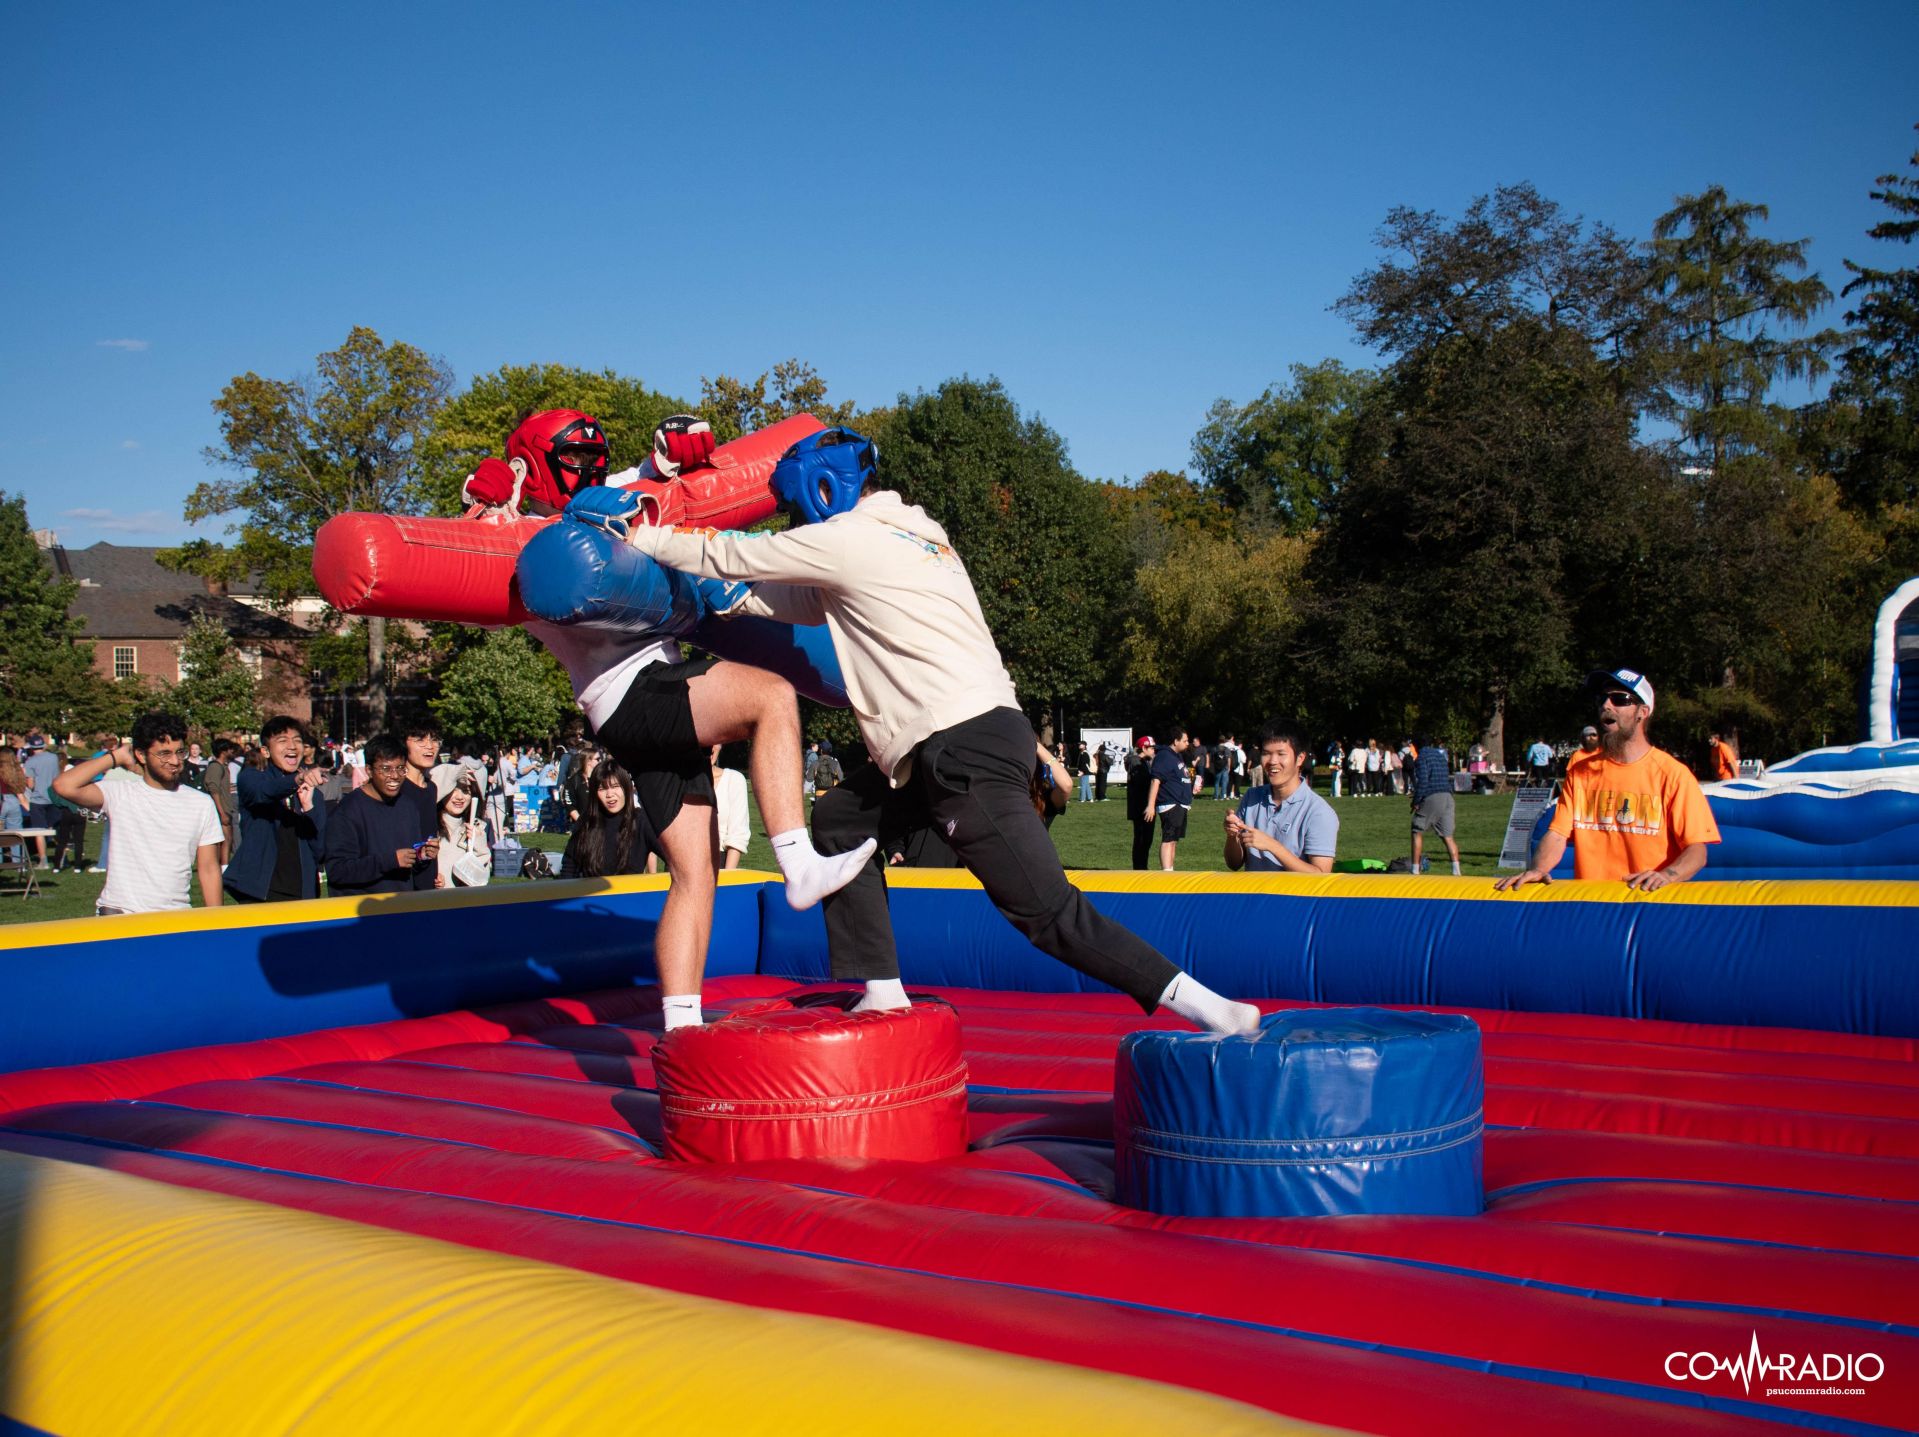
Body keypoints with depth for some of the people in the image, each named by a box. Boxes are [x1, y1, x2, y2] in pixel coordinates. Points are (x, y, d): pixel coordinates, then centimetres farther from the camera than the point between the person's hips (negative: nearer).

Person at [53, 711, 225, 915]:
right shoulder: (120, 794, 1)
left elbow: (209, 869, 8)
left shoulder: (201, 804, 7)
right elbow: (63, 786, -15)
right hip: (118, 915, -2)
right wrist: (115, 757, -4)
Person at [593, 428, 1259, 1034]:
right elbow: (804, 602, 30)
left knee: (1044, 908, -11)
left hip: (966, 751, -10)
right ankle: (881, 995, 18)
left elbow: (730, 556, 7)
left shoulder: (846, 539, -3)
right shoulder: (913, 532, 22)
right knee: (841, 820, 19)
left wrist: (638, 534, 19)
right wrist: (722, 597, 30)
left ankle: (1199, 1003, -12)